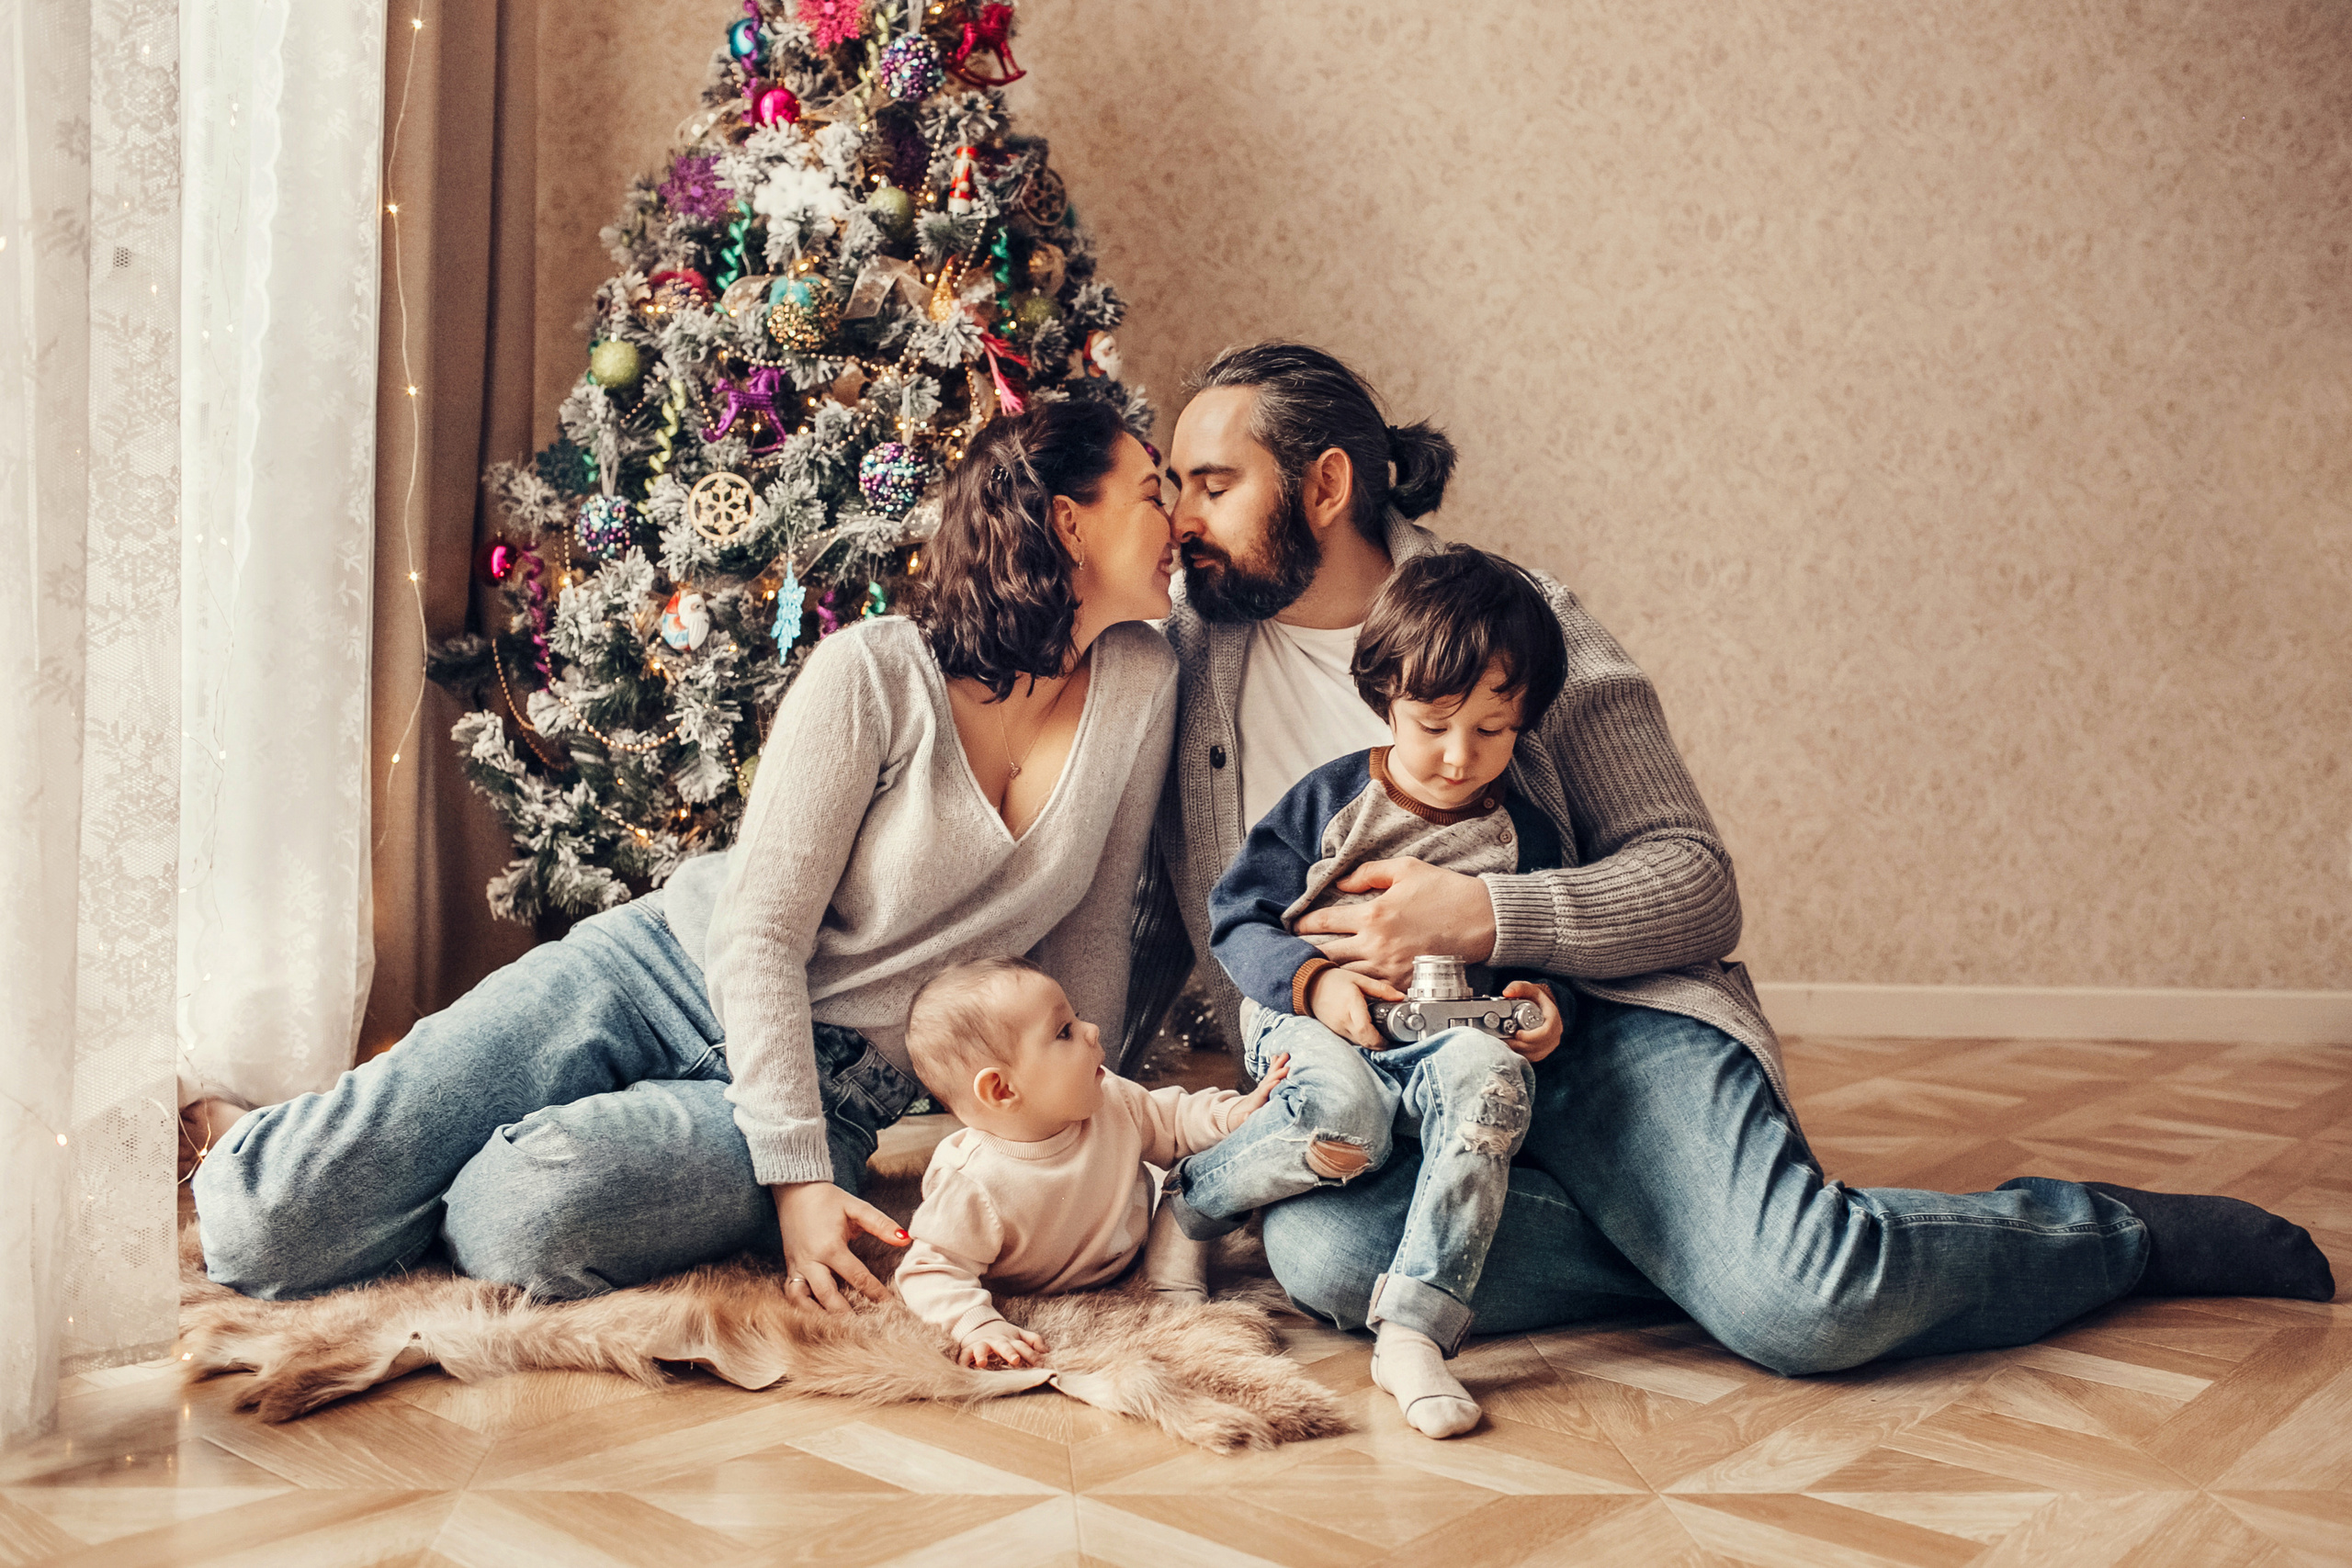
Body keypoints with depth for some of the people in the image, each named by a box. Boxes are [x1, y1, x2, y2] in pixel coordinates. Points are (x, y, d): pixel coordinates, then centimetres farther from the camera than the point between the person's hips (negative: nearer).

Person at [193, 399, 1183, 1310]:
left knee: (525, 1214, -29)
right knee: (271, 1226, -14)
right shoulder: (873, 673, -14)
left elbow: (1087, 940, 7)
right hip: (674, 969, -2)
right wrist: (797, 1176, -23)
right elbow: (759, 932, -15)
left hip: (837, 1082, 2)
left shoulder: (1143, 685, -3)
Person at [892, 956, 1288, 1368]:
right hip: (1038, 1300, -3)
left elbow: (1167, 1121, -6)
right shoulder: (973, 1189, -40)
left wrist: (1237, 1111, -22)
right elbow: (931, 1270, -33)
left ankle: (1180, 1296, 1)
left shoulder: (1110, 1101, -24)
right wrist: (978, 1326, -49)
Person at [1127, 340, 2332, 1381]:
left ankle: (2112, 1230, 5)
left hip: (1598, 1023, -2)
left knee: (1802, 1302, -26)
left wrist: (1486, 916, -19)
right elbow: (1157, 926, 17)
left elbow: (1696, 881, -3)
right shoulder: (1185, 662, 10)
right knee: (1322, 1250, -33)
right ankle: (1710, 1240, -14)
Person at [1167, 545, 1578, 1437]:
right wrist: (1312, 979, -16)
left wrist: (1543, 1004, -4)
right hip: (1309, 1023, -2)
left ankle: (1413, 1330, -39)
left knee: (1490, 1073, -35)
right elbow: (1237, 919, 2)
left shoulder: (1526, 838, 10)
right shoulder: (1328, 801, 3)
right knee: (1347, 1116, -37)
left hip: (1445, 1034, 2)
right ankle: (1193, 1195, -8)